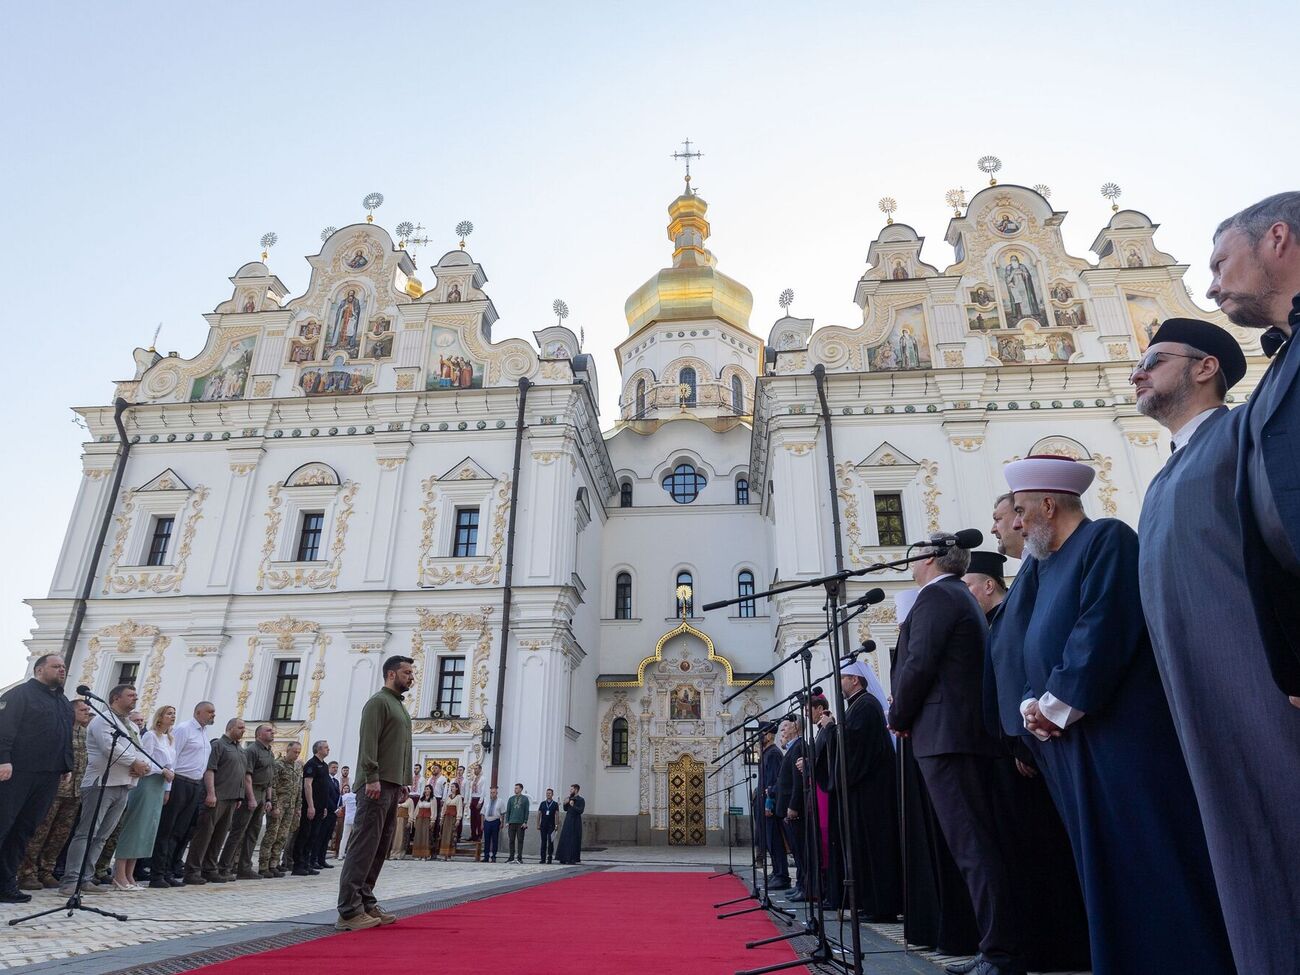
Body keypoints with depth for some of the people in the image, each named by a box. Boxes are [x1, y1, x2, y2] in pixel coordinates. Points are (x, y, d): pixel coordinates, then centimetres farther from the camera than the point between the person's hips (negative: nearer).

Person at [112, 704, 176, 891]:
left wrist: (167, 789, 10)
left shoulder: (171, 740, 16)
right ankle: (119, 875, -2)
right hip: (146, 784, -8)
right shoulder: (150, 736, -7)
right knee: (135, 827, -6)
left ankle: (129, 875, 12)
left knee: (148, 830, 7)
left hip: (160, 787, 8)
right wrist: (163, 771, -16)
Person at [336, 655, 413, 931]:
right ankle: (349, 911, -8)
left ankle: (366, 903, 16)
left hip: (391, 787, 10)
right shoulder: (379, 701, -6)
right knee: (364, 847, -9)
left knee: (379, 849, 10)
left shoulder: (400, 706, 22)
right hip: (376, 785, -9)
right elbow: (368, 742, -16)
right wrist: (372, 778, -22)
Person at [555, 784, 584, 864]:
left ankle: (573, 858, 2)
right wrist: (565, 804, -2)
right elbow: (565, 809, 16)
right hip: (567, 821, 7)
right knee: (565, 839, 7)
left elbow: (580, 811, -17)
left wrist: (573, 806, -23)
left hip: (575, 822, -7)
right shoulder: (570, 798, 12)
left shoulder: (581, 800, -7)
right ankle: (564, 858, 14)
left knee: (573, 840, -4)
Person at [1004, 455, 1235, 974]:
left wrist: (1057, 705, -16)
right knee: (1108, 871, 12)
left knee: (1151, 861, -3)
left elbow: (1103, 630, -20)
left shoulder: (1107, 539, -8)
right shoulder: (1048, 567, 20)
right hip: (1070, 741, 9)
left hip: (1122, 731, -9)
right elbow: (1038, 650, 19)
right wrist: (1033, 706, 1)